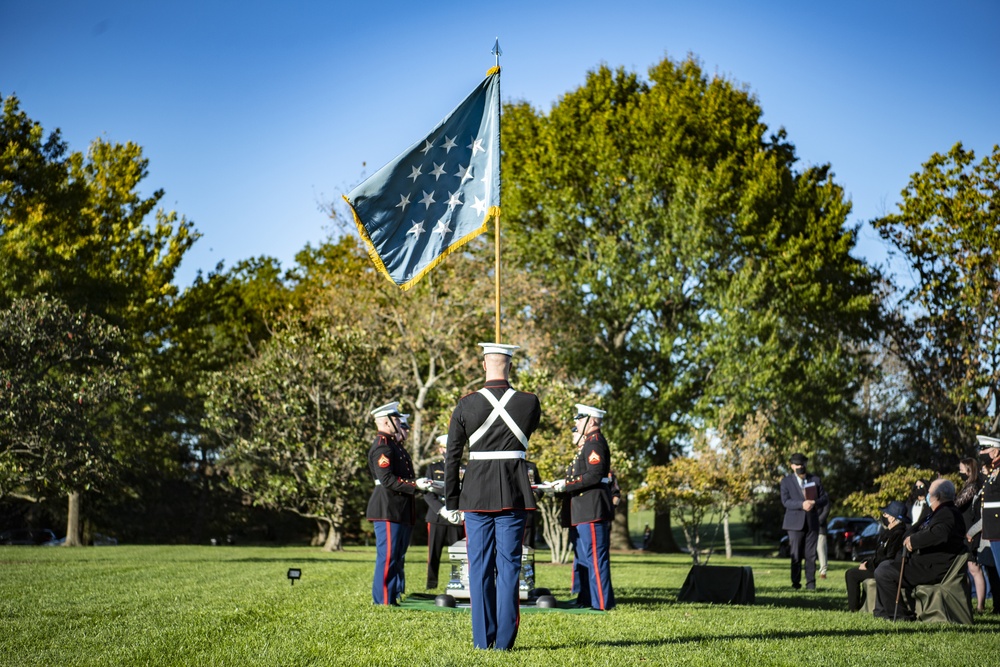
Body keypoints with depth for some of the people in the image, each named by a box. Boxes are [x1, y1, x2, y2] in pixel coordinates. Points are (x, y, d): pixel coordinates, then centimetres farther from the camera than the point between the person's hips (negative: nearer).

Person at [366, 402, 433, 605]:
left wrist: (421, 483, 9)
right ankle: (383, 602, -3)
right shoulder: (382, 446, -12)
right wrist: (415, 485, -20)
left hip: (401, 511, 10)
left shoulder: (395, 444, 20)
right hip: (388, 510, -10)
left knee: (398, 558, 13)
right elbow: (387, 479, -20)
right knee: (388, 558, -7)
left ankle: (394, 598, 19)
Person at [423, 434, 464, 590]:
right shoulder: (432, 468, 9)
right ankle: (431, 585, 9)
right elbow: (427, 494, 0)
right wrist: (442, 510, -14)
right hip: (437, 517, -1)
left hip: (457, 519, 1)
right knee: (434, 553, 1)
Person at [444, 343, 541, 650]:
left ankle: (482, 639, 9)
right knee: (508, 567, 5)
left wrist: (451, 500, 7)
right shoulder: (530, 403, -3)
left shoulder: (466, 405, -4)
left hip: (476, 495, 0)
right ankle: (504, 640, 4)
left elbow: (452, 456, -1)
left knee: (480, 567, 7)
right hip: (515, 495, 0)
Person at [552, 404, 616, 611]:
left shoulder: (594, 443, -11)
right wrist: (563, 484, 11)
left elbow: (595, 475, -21)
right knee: (582, 559, 15)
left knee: (594, 558, -9)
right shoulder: (587, 445, 22)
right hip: (584, 514, 11)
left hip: (593, 512, -11)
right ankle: (586, 600, 22)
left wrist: (567, 484, -16)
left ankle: (602, 603, -6)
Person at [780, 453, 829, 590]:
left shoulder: (815, 480, 11)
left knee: (811, 555, 0)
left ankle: (811, 583, 5)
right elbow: (785, 501, -7)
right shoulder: (786, 481, 5)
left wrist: (814, 503, -13)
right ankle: (796, 583, 6)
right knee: (796, 555, -1)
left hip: (812, 522, 2)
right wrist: (801, 504, -22)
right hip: (795, 522, -1)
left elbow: (825, 499, 9)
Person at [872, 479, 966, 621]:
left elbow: (939, 534, -37)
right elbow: (918, 530, 24)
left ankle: (898, 614, -10)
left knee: (883, 573, -17)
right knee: (884, 565, 21)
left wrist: (913, 540, -24)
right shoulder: (940, 513, 20)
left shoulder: (947, 514, -17)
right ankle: (882, 611, 21)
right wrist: (909, 537, 3)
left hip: (934, 570, -12)